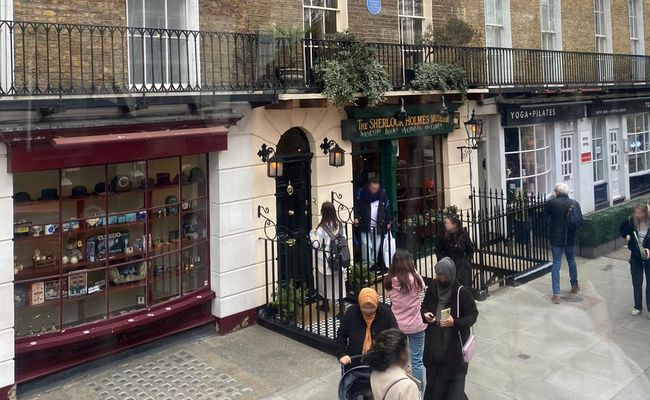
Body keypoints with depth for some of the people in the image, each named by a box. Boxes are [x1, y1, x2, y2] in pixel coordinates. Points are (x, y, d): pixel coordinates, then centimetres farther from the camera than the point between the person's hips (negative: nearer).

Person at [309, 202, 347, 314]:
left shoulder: (322, 228, -19)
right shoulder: (339, 225, -5)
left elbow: (317, 245, -16)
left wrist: (312, 234, -3)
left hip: (325, 260, -3)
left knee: (325, 282, 15)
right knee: (338, 283, 11)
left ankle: (325, 305, 29)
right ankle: (341, 305, 12)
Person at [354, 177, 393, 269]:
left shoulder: (382, 194, 2)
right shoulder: (361, 193, -5)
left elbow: (387, 209, 8)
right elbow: (356, 207, -4)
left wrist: (389, 222, 3)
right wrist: (356, 218, -19)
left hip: (378, 226, 3)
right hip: (365, 226, -2)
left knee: (376, 246, 7)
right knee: (366, 245, -11)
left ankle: (373, 264, 20)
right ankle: (366, 265, -2)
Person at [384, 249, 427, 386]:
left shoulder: (390, 280, -12)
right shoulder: (415, 278, -18)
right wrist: (414, 270, 5)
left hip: (396, 325, 3)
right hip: (415, 325, -3)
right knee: (416, 360, 11)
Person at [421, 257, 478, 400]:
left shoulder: (462, 292, -15)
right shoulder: (432, 288, -1)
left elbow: (473, 316, -10)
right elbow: (424, 307, 13)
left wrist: (455, 322, -25)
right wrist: (425, 315, -9)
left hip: (454, 344, -4)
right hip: (434, 343, 4)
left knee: (454, 380, -2)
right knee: (433, 377, 11)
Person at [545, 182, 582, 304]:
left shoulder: (551, 202, -13)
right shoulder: (575, 203, -2)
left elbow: (545, 216, 3)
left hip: (556, 238, -3)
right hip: (570, 238, 3)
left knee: (556, 264, 0)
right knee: (572, 261, 22)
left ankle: (556, 294, -5)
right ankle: (574, 286, 39)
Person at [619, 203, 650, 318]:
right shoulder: (631, 221, -10)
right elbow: (623, 230, 11)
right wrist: (626, 236, -7)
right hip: (635, 257, 3)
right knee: (636, 283, 12)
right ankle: (637, 307, 26)